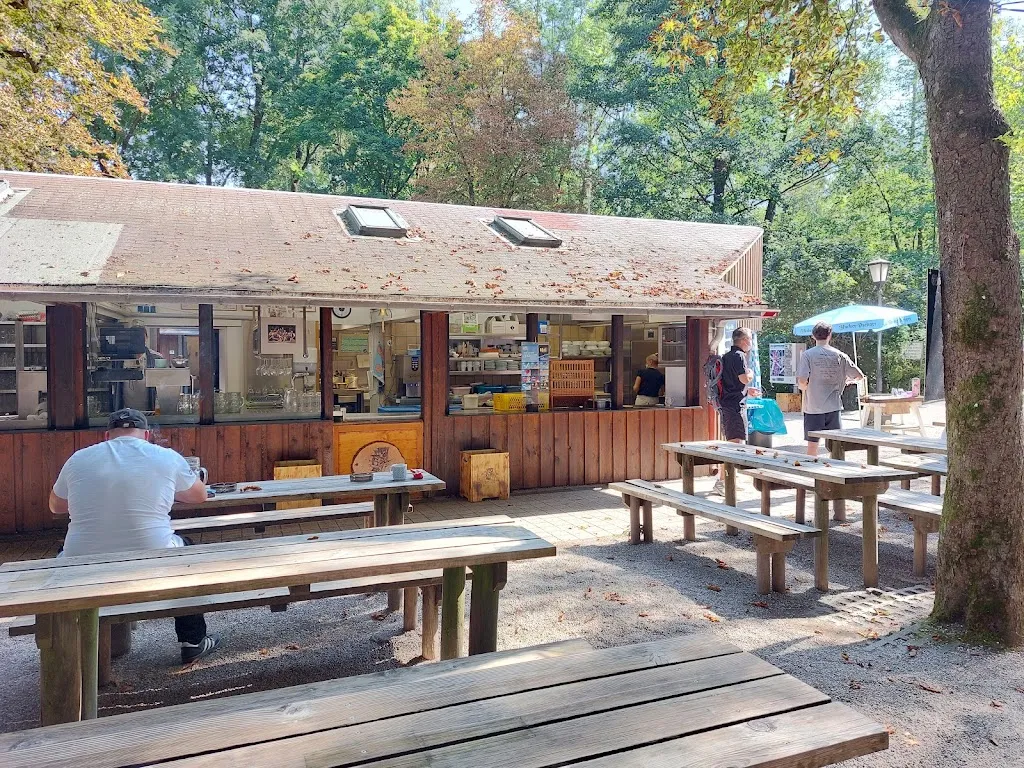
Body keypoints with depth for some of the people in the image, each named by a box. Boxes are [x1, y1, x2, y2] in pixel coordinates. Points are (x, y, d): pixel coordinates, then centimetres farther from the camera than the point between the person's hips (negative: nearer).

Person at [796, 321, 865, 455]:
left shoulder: (807, 355, -8)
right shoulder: (840, 355, 1)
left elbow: (802, 381, -17)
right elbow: (860, 376, 6)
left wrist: (805, 388, 4)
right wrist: (847, 380, 25)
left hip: (813, 406, -2)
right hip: (834, 406, 2)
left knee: (812, 444, 6)